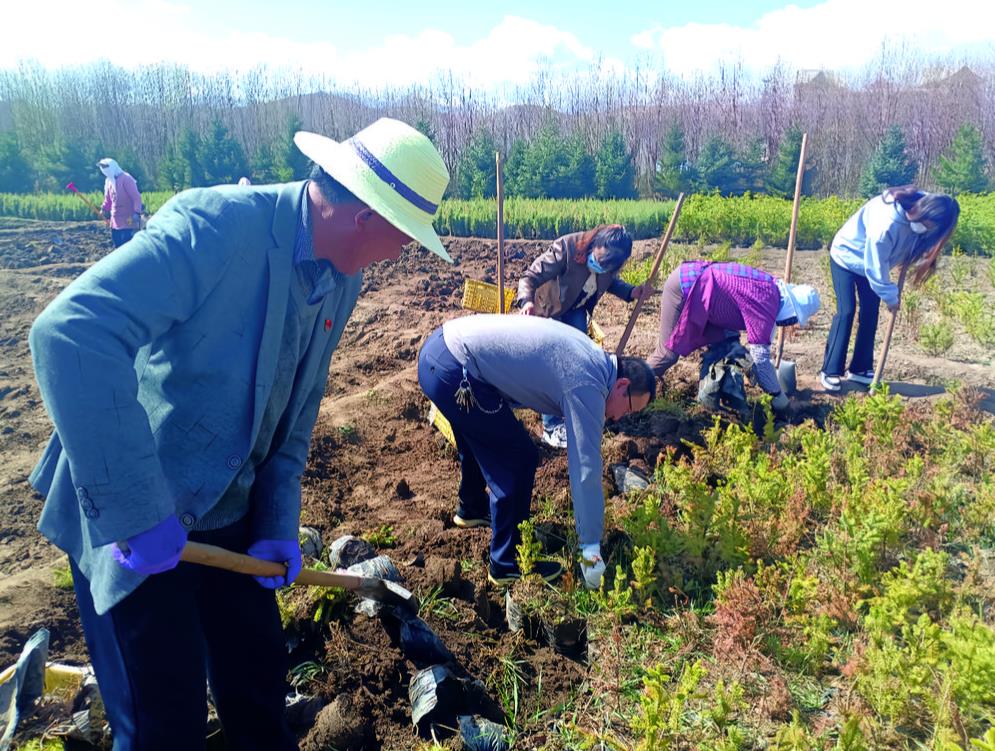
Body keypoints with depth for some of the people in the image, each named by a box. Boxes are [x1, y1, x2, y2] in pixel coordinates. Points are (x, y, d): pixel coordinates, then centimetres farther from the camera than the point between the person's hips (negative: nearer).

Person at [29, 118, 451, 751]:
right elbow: (71, 332, -35)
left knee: (260, 679, 18)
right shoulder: (215, 223, -25)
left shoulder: (343, 282, 0)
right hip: (130, 516, -6)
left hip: (229, 512, 7)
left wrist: (279, 523, 3)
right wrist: (136, 509, -34)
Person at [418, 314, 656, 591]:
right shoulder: (587, 385, -12)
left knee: (480, 440, 31)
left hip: (440, 343, 10)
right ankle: (508, 564, 15)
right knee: (518, 462, 0)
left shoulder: (589, 353, 14)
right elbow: (586, 470, -12)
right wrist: (591, 549, -4)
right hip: (453, 372, -10)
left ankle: (471, 509, 56)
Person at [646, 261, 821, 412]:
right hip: (684, 286, -10)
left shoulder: (771, 289, 9)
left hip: (692, 280, 10)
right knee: (669, 351, -5)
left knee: (722, 341, 11)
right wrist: (778, 395, -9)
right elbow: (760, 355, -19)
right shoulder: (765, 304, -19)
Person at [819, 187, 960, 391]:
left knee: (870, 313, 4)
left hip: (872, 261, 7)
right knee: (846, 311, -13)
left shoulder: (919, 212, -19)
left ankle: (860, 368, 13)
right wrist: (891, 297, -18)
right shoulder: (886, 222, -39)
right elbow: (875, 269, -29)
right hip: (846, 256, -7)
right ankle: (830, 371, -8)